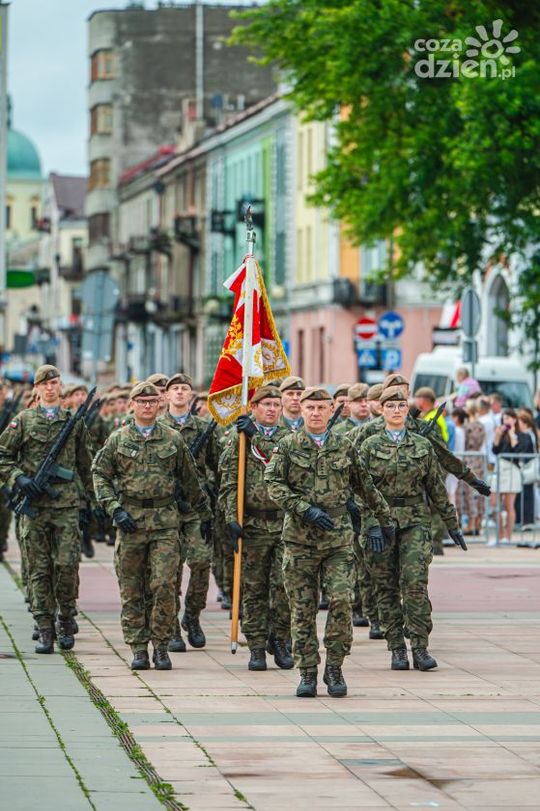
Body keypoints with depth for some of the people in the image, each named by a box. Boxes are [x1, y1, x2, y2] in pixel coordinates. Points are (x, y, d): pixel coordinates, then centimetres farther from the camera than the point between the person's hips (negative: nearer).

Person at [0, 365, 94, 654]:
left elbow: (85, 465, 17)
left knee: (67, 565, -7)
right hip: (33, 504, 0)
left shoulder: (74, 421, 10)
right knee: (39, 569, 1)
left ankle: (66, 619, 12)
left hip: (67, 504, 0)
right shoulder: (23, 421, 5)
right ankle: (45, 630, 5)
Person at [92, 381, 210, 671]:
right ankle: (138, 648, 10)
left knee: (164, 584, -9)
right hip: (130, 518, 0)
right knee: (131, 589, 3)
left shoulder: (172, 439, 7)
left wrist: (205, 514, 18)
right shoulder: (118, 439, 5)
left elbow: (190, 480, 14)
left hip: (165, 519, 0)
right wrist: (114, 509, -6)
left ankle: (161, 646, 0)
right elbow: (100, 474, 6)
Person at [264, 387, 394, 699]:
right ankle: (307, 673, 10)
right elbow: (275, 486, -6)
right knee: (303, 608, 2)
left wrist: (385, 519, 24)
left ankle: (334, 668, 0)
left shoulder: (345, 446, 10)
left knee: (341, 600, -12)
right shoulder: (287, 446, 4)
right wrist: (306, 510, -17)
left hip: (339, 538, 1)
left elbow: (366, 485, 19)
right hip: (300, 539, -1)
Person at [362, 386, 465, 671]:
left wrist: (452, 524, 16)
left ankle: (420, 647, -10)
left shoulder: (422, 445, 9)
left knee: (415, 582, -13)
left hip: (415, 521, 0)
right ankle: (397, 649, 10)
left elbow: (436, 487, 14)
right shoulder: (370, 446, 3)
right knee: (387, 588, 2)